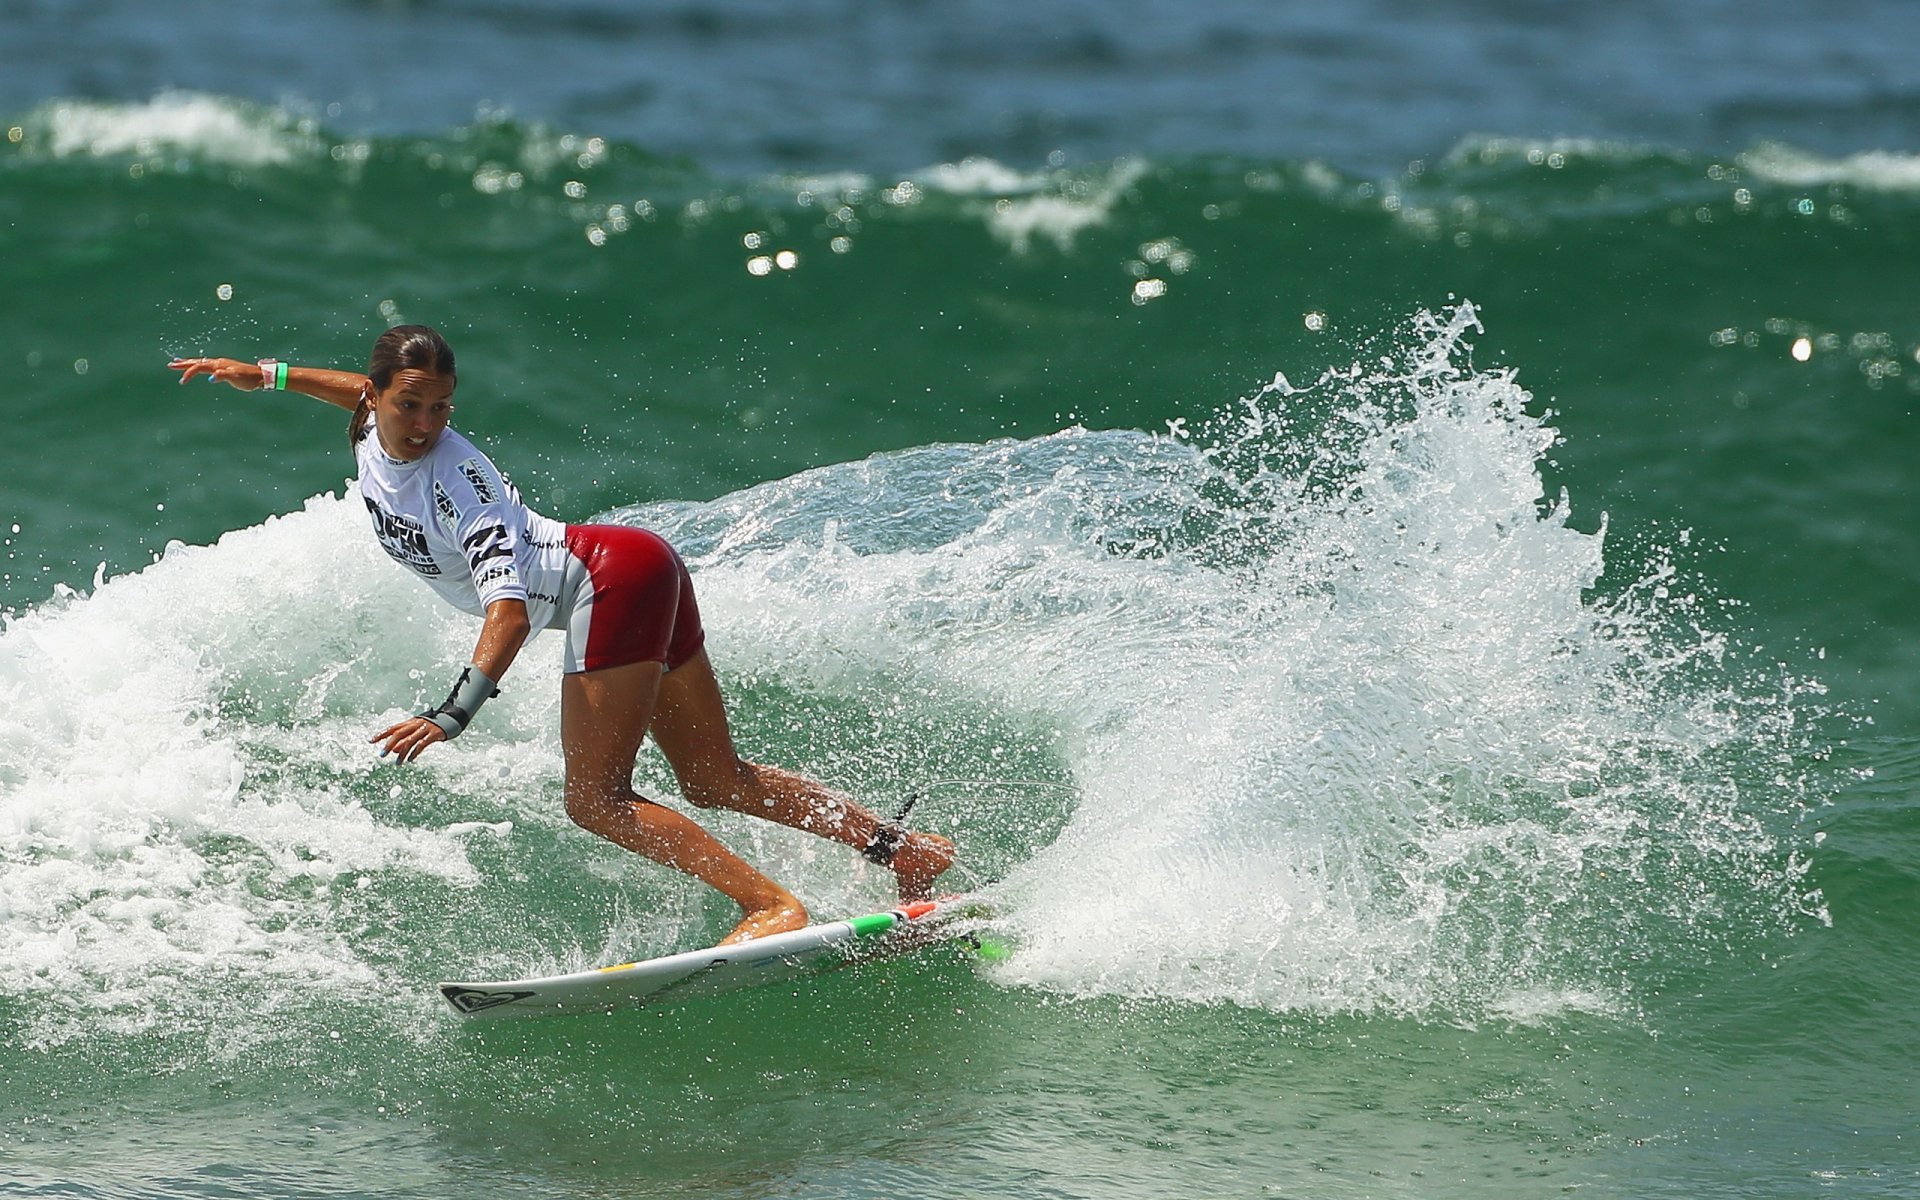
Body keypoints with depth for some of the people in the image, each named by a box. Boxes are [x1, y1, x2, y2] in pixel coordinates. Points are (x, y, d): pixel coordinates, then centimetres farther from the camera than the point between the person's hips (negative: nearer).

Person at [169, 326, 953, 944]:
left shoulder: (453, 481, -24)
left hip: (615, 580, -9)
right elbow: (369, 394, 29)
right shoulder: (375, 427, 0)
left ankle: (773, 904, -17)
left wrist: (453, 714, -43)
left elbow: (509, 610, -34)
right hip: (636, 580, 9)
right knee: (715, 784, 12)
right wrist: (267, 375, 27)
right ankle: (905, 850, 15)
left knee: (595, 801, -13)